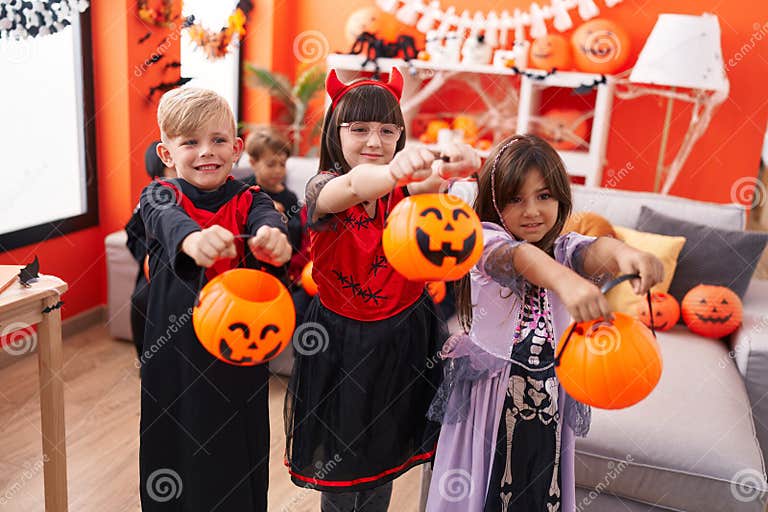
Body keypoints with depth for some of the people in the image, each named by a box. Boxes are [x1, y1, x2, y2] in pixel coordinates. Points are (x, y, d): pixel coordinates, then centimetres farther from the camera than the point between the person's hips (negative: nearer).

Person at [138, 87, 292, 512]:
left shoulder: (248, 200, 0)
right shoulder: (159, 196, -3)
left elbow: (266, 217, -23)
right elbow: (169, 220, -27)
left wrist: (273, 237, -48)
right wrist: (194, 239, -51)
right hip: (175, 353, 0)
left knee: (240, 456, 11)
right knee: (176, 446, 11)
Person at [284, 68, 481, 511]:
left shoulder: (405, 187, -7)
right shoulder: (323, 187, -16)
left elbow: (430, 183, -31)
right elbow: (353, 186, -40)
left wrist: (453, 164, -55)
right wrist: (393, 172, -62)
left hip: (403, 336, 3)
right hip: (342, 338, -2)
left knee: (383, 451, 19)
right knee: (339, 457, 12)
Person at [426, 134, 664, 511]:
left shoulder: (564, 248, -2)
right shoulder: (486, 241, -13)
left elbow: (592, 253, -26)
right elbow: (515, 256, -36)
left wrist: (622, 253, -50)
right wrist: (565, 281, -57)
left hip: (550, 394, 3)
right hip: (492, 392, -3)